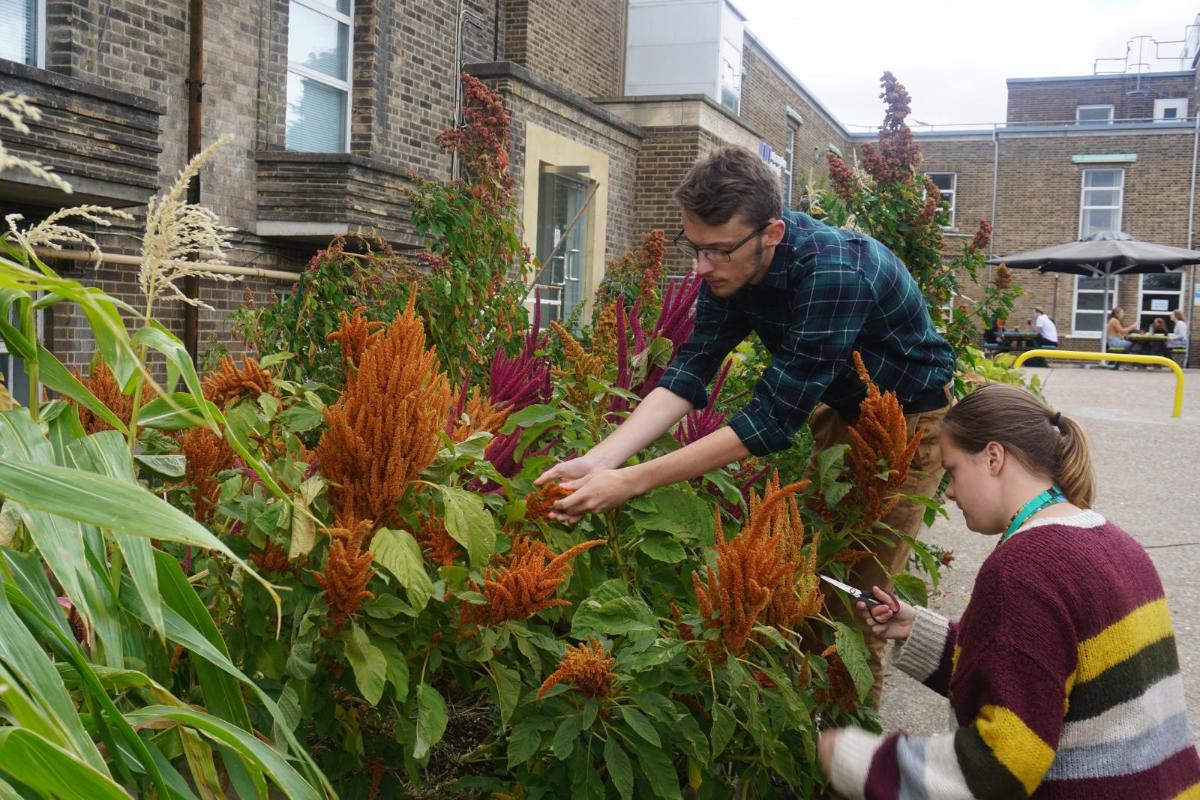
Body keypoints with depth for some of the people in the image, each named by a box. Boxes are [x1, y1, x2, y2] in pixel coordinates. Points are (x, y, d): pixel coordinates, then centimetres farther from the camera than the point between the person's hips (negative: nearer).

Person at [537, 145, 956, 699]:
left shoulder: (832, 272, -38)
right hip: (835, 407, 7)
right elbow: (689, 373, -19)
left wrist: (630, 482, -42)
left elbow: (773, 419, -40)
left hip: (908, 417, -6)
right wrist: (598, 460, -34)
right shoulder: (732, 264, -16)